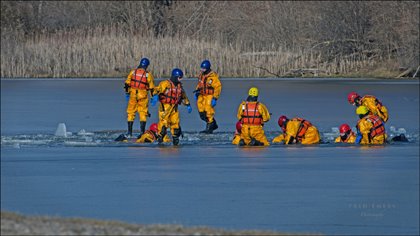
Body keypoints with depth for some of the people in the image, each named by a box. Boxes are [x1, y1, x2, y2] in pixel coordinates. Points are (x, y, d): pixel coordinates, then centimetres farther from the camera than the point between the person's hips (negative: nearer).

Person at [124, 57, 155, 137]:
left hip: (133, 94, 1)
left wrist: (127, 92, 17)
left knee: (131, 113, 10)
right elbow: (151, 87, 0)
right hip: (143, 96, -1)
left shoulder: (133, 72, 4)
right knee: (143, 113, 6)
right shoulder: (148, 74, -2)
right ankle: (142, 131, -1)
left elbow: (127, 83, 7)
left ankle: (129, 132, 9)